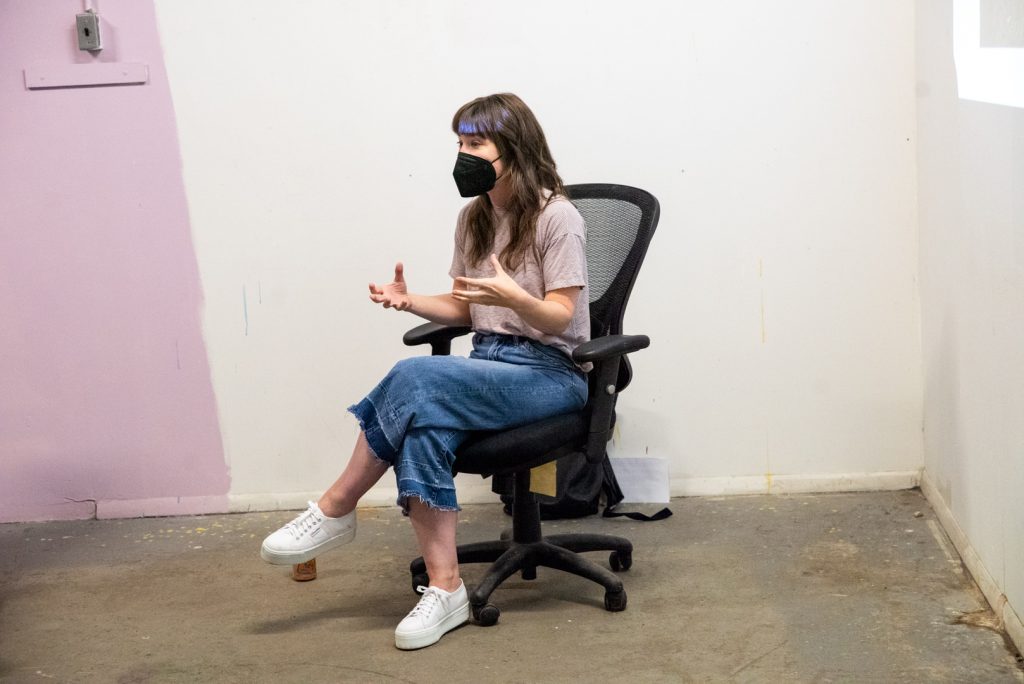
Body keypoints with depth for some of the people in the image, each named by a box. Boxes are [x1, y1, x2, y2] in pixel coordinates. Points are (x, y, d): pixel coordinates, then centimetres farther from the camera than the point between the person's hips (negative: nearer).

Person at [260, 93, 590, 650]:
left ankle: (337, 511, -16)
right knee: (425, 421, -30)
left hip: (550, 373, -6)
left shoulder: (556, 218, -9)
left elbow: (559, 318, -14)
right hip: (489, 363, 6)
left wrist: (514, 298, -35)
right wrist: (411, 302, -3)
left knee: (417, 379, -31)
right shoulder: (473, 218, 13)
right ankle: (444, 589, -30)